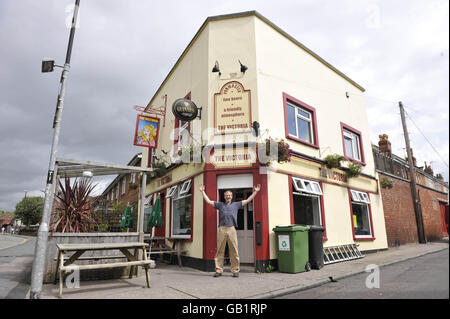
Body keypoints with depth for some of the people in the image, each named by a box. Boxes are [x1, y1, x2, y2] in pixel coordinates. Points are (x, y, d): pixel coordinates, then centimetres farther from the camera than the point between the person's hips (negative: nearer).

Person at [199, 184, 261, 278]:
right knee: (220, 250, 1)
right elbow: (208, 201, 20)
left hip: (232, 229, 0)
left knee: (234, 251, -1)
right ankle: (219, 270, 7)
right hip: (222, 229, 0)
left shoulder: (236, 204, 19)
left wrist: (255, 192, 19)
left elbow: (248, 200, 21)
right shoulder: (220, 204, 19)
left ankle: (235, 271, 7)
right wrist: (202, 191, 20)